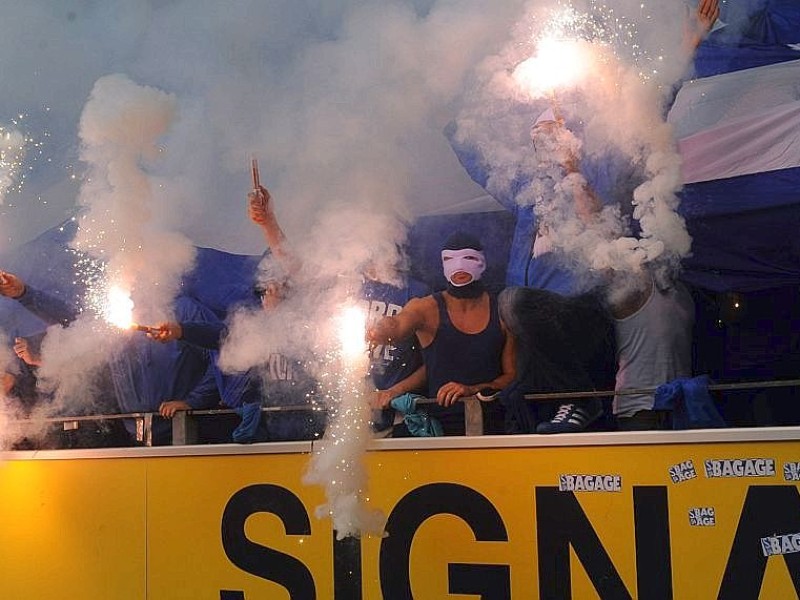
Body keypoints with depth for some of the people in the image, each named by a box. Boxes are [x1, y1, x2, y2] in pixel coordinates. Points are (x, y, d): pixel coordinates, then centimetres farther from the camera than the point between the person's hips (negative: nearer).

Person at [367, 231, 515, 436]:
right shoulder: (426, 308, 4)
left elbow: (513, 375, 8)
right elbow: (398, 324, -18)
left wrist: (473, 390, -9)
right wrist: (381, 331, -43)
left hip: (493, 426, -1)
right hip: (441, 425, 1)